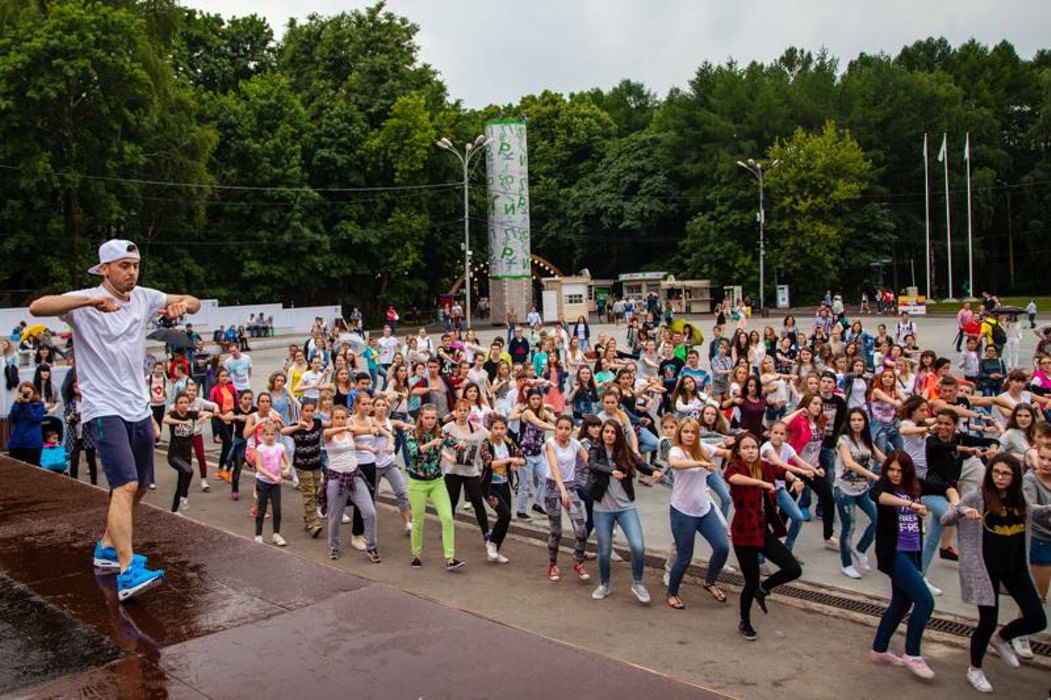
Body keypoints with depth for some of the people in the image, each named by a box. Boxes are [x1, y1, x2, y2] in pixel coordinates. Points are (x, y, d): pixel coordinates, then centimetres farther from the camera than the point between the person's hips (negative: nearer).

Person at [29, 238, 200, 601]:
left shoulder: (144, 298, 7)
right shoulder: (85, 302, -9)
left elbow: (194, 302, 13)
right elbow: (37, 307, -26)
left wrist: (183, 304, -12)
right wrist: (91, 300, -38)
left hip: (139, 409, 7)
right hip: (103, 410, -7)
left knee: (138, 488, 17)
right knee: (126, 485, -21)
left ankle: (107, 548, 38)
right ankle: (128, 573, -24)